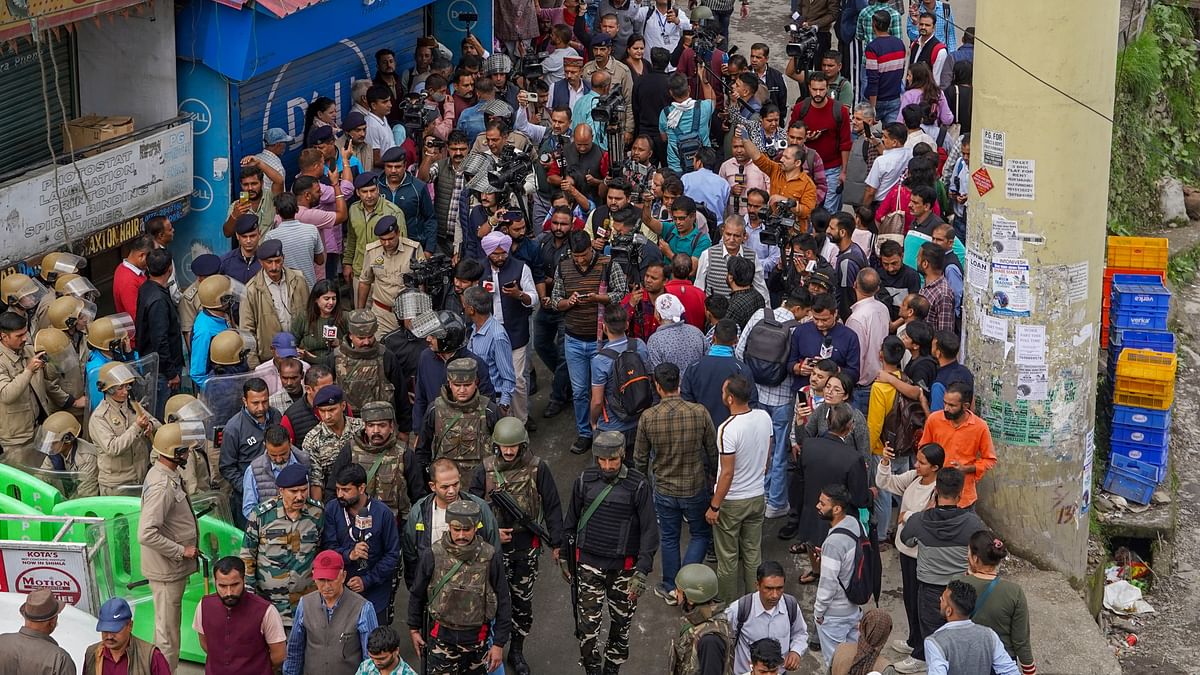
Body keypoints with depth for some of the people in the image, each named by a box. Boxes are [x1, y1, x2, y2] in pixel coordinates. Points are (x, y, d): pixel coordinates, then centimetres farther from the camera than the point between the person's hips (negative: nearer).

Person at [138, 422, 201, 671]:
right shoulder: (161, 486, -27)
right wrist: (181, 551, -24)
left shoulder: (166, 473, 5)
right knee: (168, 629, 1)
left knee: (168, 623, 22)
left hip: (173, 566, 10)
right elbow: (146, 534, -33)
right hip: (166, 568, -10)